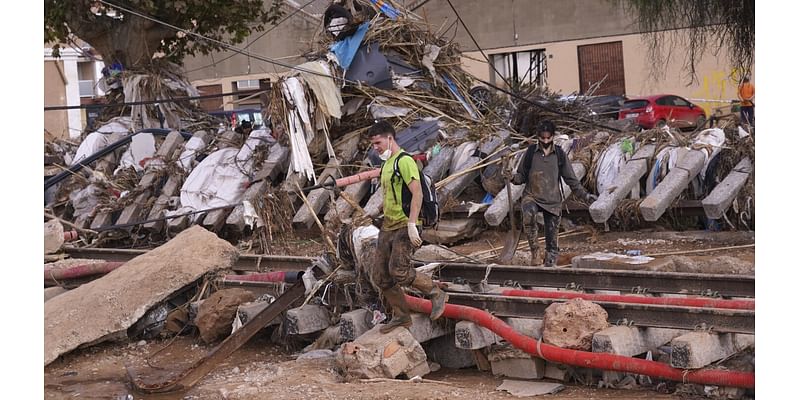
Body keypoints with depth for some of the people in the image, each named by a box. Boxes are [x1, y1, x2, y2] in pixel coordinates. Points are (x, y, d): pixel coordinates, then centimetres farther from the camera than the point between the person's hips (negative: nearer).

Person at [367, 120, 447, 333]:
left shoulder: (404, 161, -12)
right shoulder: (386, 164, 19)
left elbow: (417, 193, -22)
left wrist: (411, 224, -29)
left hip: (405, 227, -9)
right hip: (388, 227, 10)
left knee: (399, 272, -21)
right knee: (381, 277, 6)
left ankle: (436, 294, -1)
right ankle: (401, 316, 19)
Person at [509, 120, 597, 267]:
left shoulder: (559, 154, 3)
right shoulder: (531, 152, 1)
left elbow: (571, 179, 8)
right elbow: (522, 176, 6)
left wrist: (585, 195, 2)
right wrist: (513, 178, -17)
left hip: (553, 201, 2)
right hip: (532, 196, -1)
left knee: (552, 240, 2)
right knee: (528, 215, -36)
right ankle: (534, 249, -19)